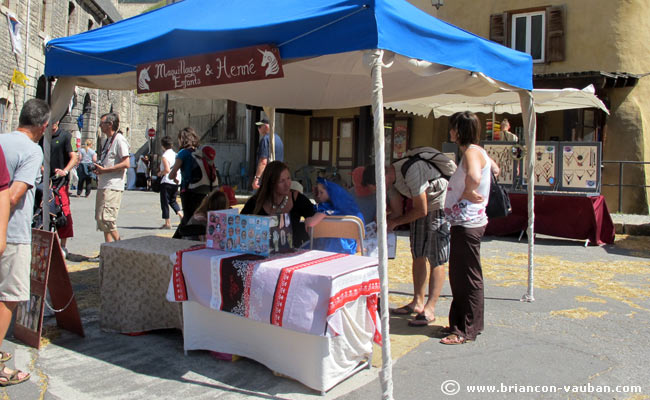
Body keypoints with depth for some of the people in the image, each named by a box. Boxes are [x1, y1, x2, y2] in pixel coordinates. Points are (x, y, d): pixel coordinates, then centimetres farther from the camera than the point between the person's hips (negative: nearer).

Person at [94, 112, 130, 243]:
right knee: (101, 219, 10)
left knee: (106, 218, -13)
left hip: (113, 187, -10)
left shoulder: (119, 139, -9)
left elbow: (126, 164, -17)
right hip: (103, 186, 10)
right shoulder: (107, 140, 19)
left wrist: (104, 170, -16)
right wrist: (98, 168, 7)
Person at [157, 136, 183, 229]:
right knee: (173, 200, 23)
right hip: (175, 181, 7)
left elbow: (167, 170, -22)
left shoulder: (164, 156, -14)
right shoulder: (175, 154, 7)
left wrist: (160, 173, -5)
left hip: (166, 182, -7)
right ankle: (181, 214, 6)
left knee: (164, 202, 2)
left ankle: (167, 223, 4)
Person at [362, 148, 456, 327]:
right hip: (421, 206, 9)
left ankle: (429, 309, -7)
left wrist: (394, 222, -14)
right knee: (418, 256, 9)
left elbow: (421, 210, -25)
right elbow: (397, 211, 0)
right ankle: (417, 302, 18)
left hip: (441, 206, -8)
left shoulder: (411, 171, -32)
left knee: (436, 259, -9)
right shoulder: (391, 178, -5)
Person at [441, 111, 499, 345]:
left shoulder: (471, 152, -16)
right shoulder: (476, 151, 13)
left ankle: (467, 330, 10)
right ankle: (460, 323, 29)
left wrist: (467, 193, -19)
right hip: (464, 222, 10)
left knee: (468, 278, -1)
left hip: (468, 224, -10)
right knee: (458, 275, 17)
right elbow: (495, 169, 32)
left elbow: (474, 177, -38)